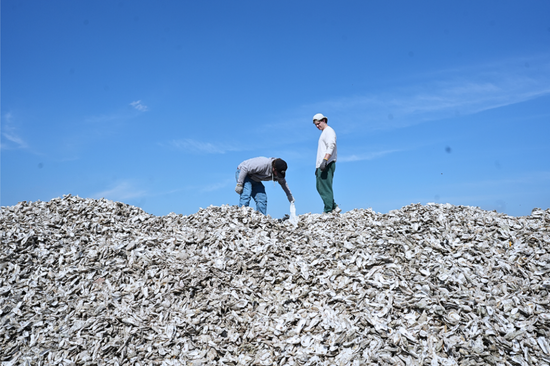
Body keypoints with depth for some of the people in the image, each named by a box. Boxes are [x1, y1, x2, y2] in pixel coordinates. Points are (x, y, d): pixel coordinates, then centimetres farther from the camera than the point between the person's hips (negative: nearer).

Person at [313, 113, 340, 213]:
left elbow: (331, 146, -18)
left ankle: (328, 211, -11)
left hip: (327, 164, -10)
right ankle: (334, 207, 10)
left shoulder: (329, 131, -3)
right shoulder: (323, 133, 26)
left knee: (325, 188, -12)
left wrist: (325, 160, -30)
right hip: (321, 165, 10)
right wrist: (317, 167, 20)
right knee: (320, 188, 9)